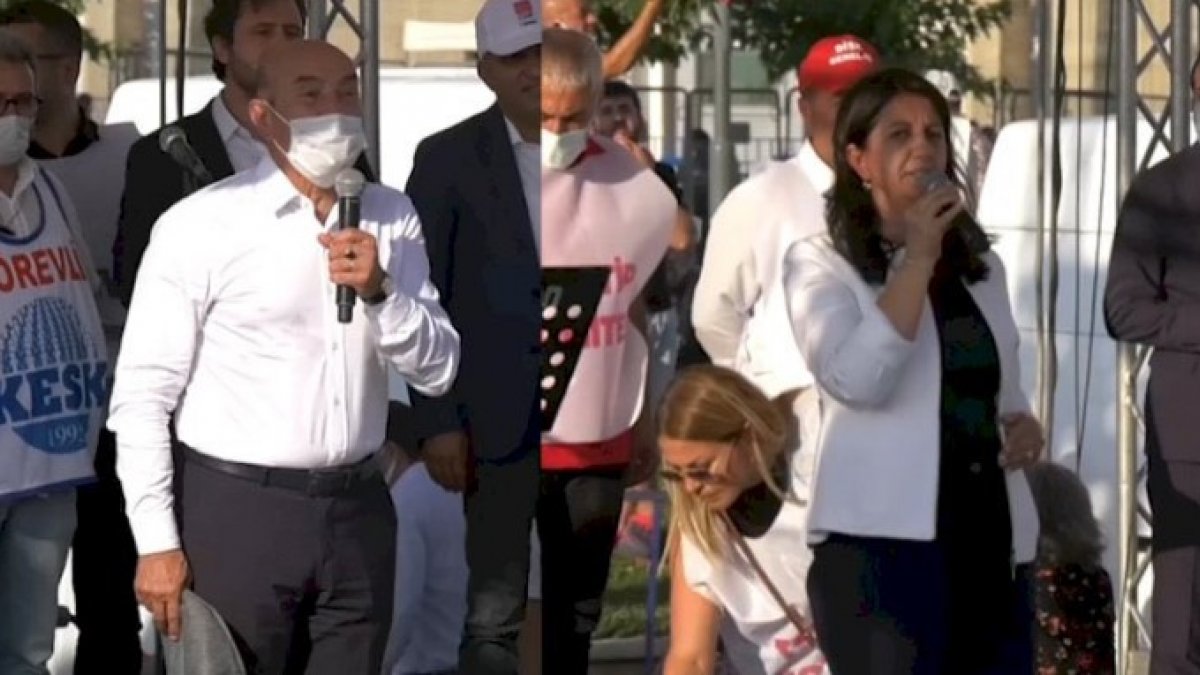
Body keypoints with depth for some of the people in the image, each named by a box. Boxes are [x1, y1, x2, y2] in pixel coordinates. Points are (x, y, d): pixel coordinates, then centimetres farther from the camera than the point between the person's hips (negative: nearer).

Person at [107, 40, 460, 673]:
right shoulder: (201, 224, -7)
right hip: (237, 510, -4)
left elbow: (438, 369, 4)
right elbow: (143, 391, -6)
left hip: (357, 508, 4)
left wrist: (380, 292, -14)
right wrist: (156, 542, -10)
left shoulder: (392, 218, 7)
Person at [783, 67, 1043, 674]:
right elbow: (857, 379, -19)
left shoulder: (980, 267, 18)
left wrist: (1023, 426, 6)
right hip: (882, 539, -6)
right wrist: (917, 258, -17)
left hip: (987, 535, 7)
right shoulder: (821, 263, -2)